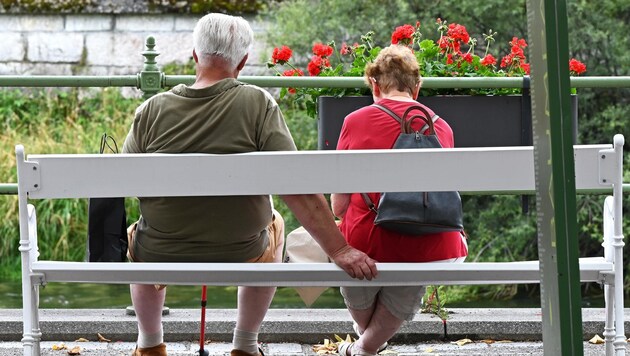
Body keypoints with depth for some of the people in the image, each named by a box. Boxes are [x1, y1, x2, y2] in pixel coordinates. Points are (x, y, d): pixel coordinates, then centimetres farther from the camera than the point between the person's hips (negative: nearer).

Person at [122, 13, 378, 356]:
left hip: (162, 258, 1)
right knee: (274, 226, 34)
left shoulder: (150, 111, -13)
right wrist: (339, 250, -18)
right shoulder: (258, 105, -18)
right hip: (239, 256, -1)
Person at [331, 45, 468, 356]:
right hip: (428, 248, 1)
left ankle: (366, 331, 57)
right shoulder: (441, 126, 3)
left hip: (368, 245, -1)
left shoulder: (354, 122, -2)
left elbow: (338, 206, 1)